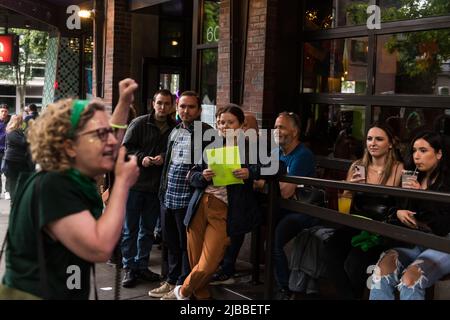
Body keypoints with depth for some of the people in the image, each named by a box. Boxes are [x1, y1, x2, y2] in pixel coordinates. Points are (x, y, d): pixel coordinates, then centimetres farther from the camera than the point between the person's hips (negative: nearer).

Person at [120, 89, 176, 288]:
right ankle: (129, 268, 13)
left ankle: (142, 265, 26)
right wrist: (141, 158, -20)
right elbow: (126, 148, -5)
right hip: (135, 182, -3)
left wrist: (164, 158, -12)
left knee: (148, 229, 14)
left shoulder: (174, 128, 2)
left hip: (156, 186, 3)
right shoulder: (139, 123, -5)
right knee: (130, 229, 3)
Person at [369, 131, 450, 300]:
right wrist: (398, 212, -5)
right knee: (384, 265, -26)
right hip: (414, 241, 5)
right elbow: (396, 204, 19)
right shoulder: (413, 179, 12)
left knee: (410, 279, -32)